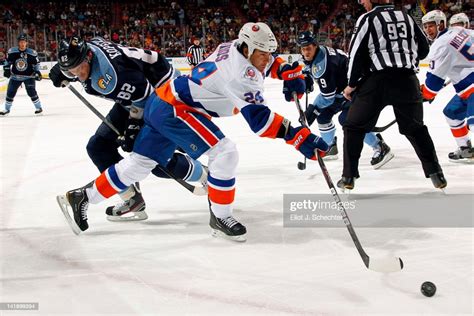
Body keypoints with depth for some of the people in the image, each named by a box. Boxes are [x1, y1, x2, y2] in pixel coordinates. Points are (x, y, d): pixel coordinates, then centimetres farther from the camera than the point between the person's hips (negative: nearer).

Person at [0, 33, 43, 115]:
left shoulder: (32, 53, -11)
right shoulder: (12, 52, -9)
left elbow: (36, 63, 2)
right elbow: (7, 61, 6)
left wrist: (37, 72, -7)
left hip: (28, 76, -2)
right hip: (15, 76, 2)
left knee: (31, 92, -16)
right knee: (10, 93, 4)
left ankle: (38, 108, -1)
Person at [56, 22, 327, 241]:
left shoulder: (235, 49, 3)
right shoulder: (240, 72, -24)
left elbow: (268, 61, 24)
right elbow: (259, 118, -31)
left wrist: (290, 72, 5)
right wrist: (301, 137, -34)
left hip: (162, 102, 10)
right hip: (175, 109, -10)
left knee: (140, 163, 17)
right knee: (224, 152, -16)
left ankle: (81, 197, 25)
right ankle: (220, 217, -3)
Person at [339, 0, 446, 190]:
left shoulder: (367, 19, 0)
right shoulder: (406, 17, 14)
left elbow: (356, 52, -4)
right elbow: (423, 49, 19)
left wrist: (351, 85, 4)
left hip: (376, 81, -4)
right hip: (406, 81, 4)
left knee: (354, 126, 11)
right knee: (415, 128, 18)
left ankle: (349, 176, 6)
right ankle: (435, 173, 12)